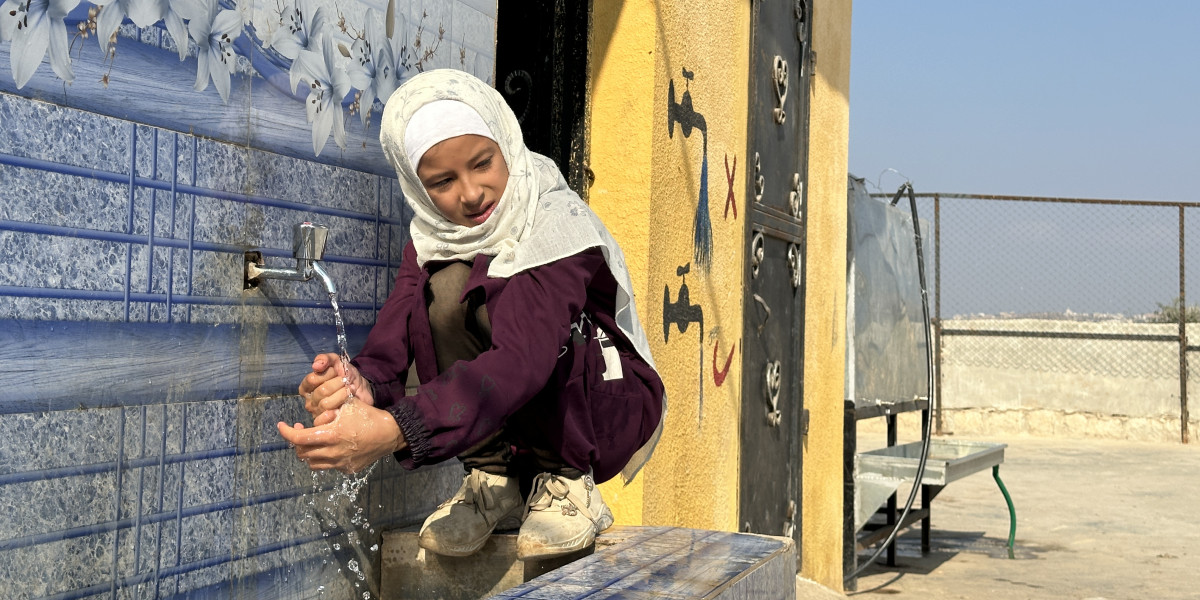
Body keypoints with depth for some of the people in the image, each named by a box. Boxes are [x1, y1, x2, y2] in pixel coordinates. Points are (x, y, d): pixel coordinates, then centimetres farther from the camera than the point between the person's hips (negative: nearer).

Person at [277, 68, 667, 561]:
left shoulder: (557, 223, -25)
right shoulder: (434, 236, -6)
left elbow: (523, 358, -42)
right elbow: (395, 329, -21)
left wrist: (393, 429, -54)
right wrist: (362, 385, -46)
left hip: (614, 415, -5)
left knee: (485, 295, -30)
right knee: (446, 288, -23)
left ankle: (568, 481, -13)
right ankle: (495, 482, -9)